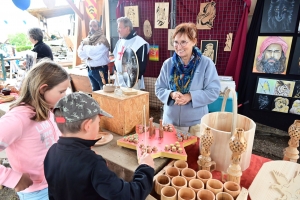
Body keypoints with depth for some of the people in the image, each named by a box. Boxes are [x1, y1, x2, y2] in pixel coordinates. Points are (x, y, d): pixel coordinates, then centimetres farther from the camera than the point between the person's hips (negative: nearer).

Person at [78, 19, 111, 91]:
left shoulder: (102, 39, -10)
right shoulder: (86, 40, 9)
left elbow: (95, 52, -20)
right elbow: (80, 53, -1)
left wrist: (85, 47, -4)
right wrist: (89, 52, -15)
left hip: (100, 70, -7)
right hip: (90, 69, 7)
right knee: (95, 90, 19)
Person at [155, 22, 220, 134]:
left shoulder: (206, 63, -8)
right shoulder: (168, 64, -1)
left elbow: (213, 91, -9)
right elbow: (159, 89, 3)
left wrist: (190, 96, -22)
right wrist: (171, 94, -18)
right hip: (170, 120, 3)